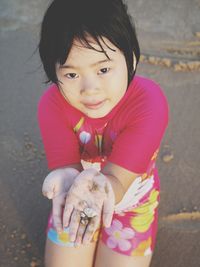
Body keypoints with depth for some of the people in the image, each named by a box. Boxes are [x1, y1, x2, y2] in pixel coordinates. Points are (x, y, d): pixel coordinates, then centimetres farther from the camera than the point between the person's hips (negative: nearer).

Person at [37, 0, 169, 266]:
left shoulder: (149, 103, -32)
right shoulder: (52, 103, -24)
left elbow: (117, 181, -33)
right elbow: (65, 164, -28)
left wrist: (97, 184, -57)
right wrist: (67, 178, -53)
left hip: (130, 203, -1)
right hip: (75, 204, 2)